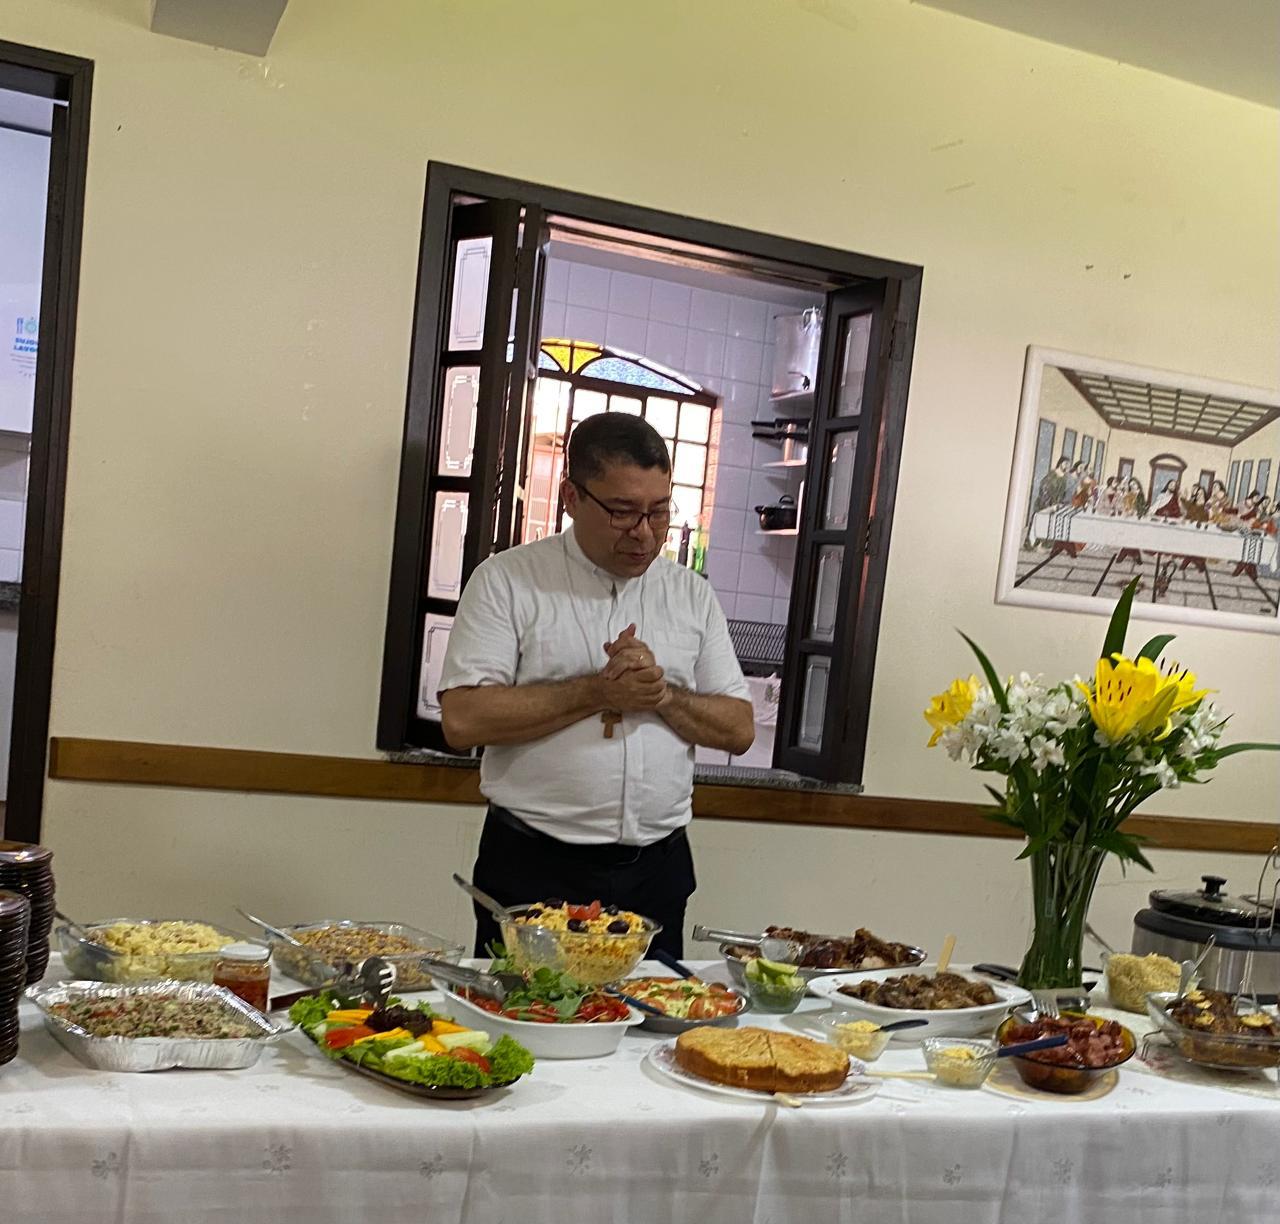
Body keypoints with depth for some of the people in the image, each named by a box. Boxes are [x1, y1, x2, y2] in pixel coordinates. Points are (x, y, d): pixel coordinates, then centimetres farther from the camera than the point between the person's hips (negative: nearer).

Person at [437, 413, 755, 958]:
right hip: (533, 870, -3)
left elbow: (739, 729, 7)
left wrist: (663, 694, -11)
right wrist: (598, 691, -15)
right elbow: (462, 719, -13)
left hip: (657, 872, 3)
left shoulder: (693, 595, 8)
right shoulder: (507, 580, -3)